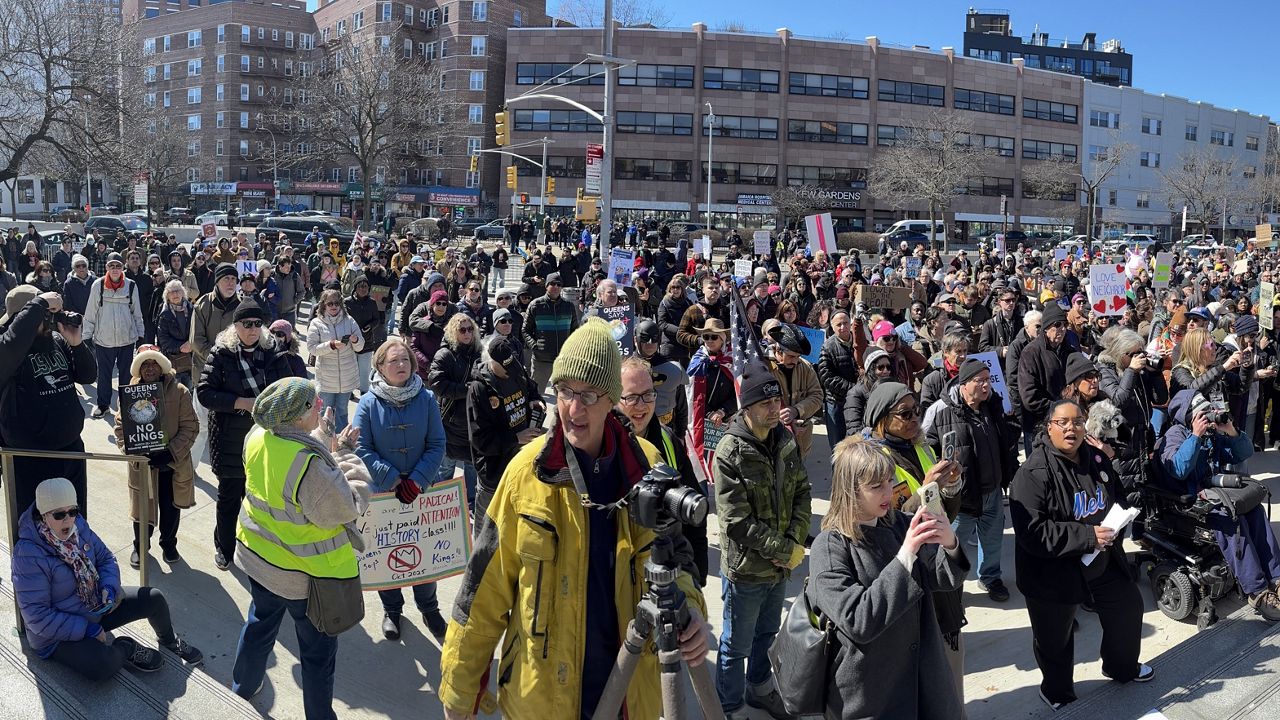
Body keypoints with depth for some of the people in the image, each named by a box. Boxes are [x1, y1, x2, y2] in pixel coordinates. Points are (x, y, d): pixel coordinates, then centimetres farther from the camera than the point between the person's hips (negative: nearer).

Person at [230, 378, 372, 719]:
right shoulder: (309, 462, -36)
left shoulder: (257, 436, -12)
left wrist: (327, 447, -2)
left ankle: (242, 687, 54)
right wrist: (344, 455, -18)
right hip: (306, 573, -8)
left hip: (258, 557, 8)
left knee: (259, 624, 32)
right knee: (318, 651, 14)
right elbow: (345, 508, -26)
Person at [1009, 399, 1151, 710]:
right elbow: (1032, 532, -31)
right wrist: (1087, 536, -29)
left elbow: (1117, 498, 18)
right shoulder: (1033, 473, -25)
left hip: (1102, 562, 7)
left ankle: (1122, 667, 53)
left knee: (1128, 608, 24)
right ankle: (1058, 694, 39)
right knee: (1056, 640, 10)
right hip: (1053, 573, -7)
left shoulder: (1097, 459, -2)